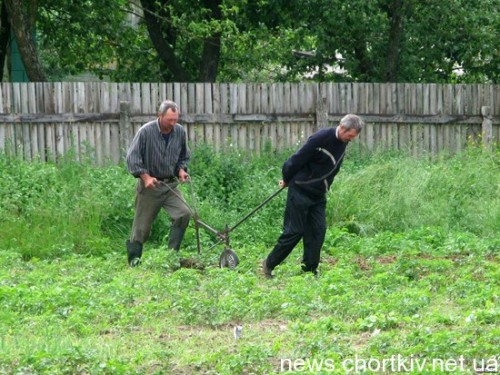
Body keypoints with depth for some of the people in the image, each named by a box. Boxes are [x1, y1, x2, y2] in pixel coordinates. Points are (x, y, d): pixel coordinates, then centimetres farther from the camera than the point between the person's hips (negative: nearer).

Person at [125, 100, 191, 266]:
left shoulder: (180, 132, 1)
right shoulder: (145, 132, -13)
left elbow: (184, 157, 17)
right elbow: (132, 158, -11)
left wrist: (181, 169, -2)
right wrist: (145, 176, -19)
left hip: (170, 184, 4)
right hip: (149, 185, -4)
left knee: (184, 213, -16)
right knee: (142, 226, 1)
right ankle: (133, 261, 17)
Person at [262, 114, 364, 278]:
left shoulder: (342, 142, 5)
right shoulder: (321, 138, -22)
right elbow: (298, 159, -17)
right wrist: (287, 180, -3)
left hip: (318, 195, 8)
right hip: (301, 191, -8)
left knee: (318, 231, 1)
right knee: (294, 231, -5)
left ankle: (310, 270, 7)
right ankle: (269, 265, 7)